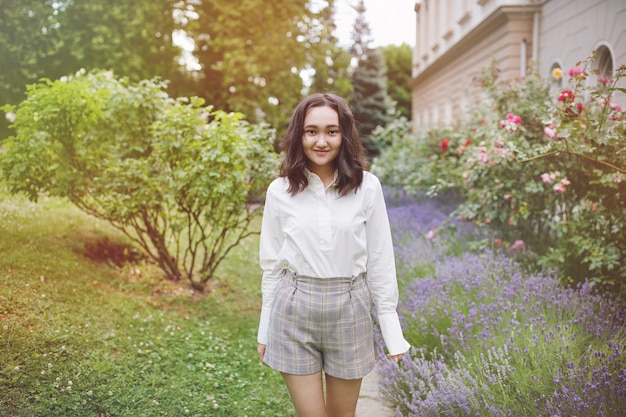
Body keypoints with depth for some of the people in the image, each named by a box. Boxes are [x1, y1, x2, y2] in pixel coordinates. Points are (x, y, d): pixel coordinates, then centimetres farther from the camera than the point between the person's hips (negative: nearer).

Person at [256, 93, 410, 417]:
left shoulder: (367, 187, -5)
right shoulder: (280, 191, -2)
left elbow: (380, 261, 0)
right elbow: (272, 265, 4)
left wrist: (392, 329, 0)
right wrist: (265, 331, 7)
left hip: (350, 310, 0)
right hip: (294, 311, 0)